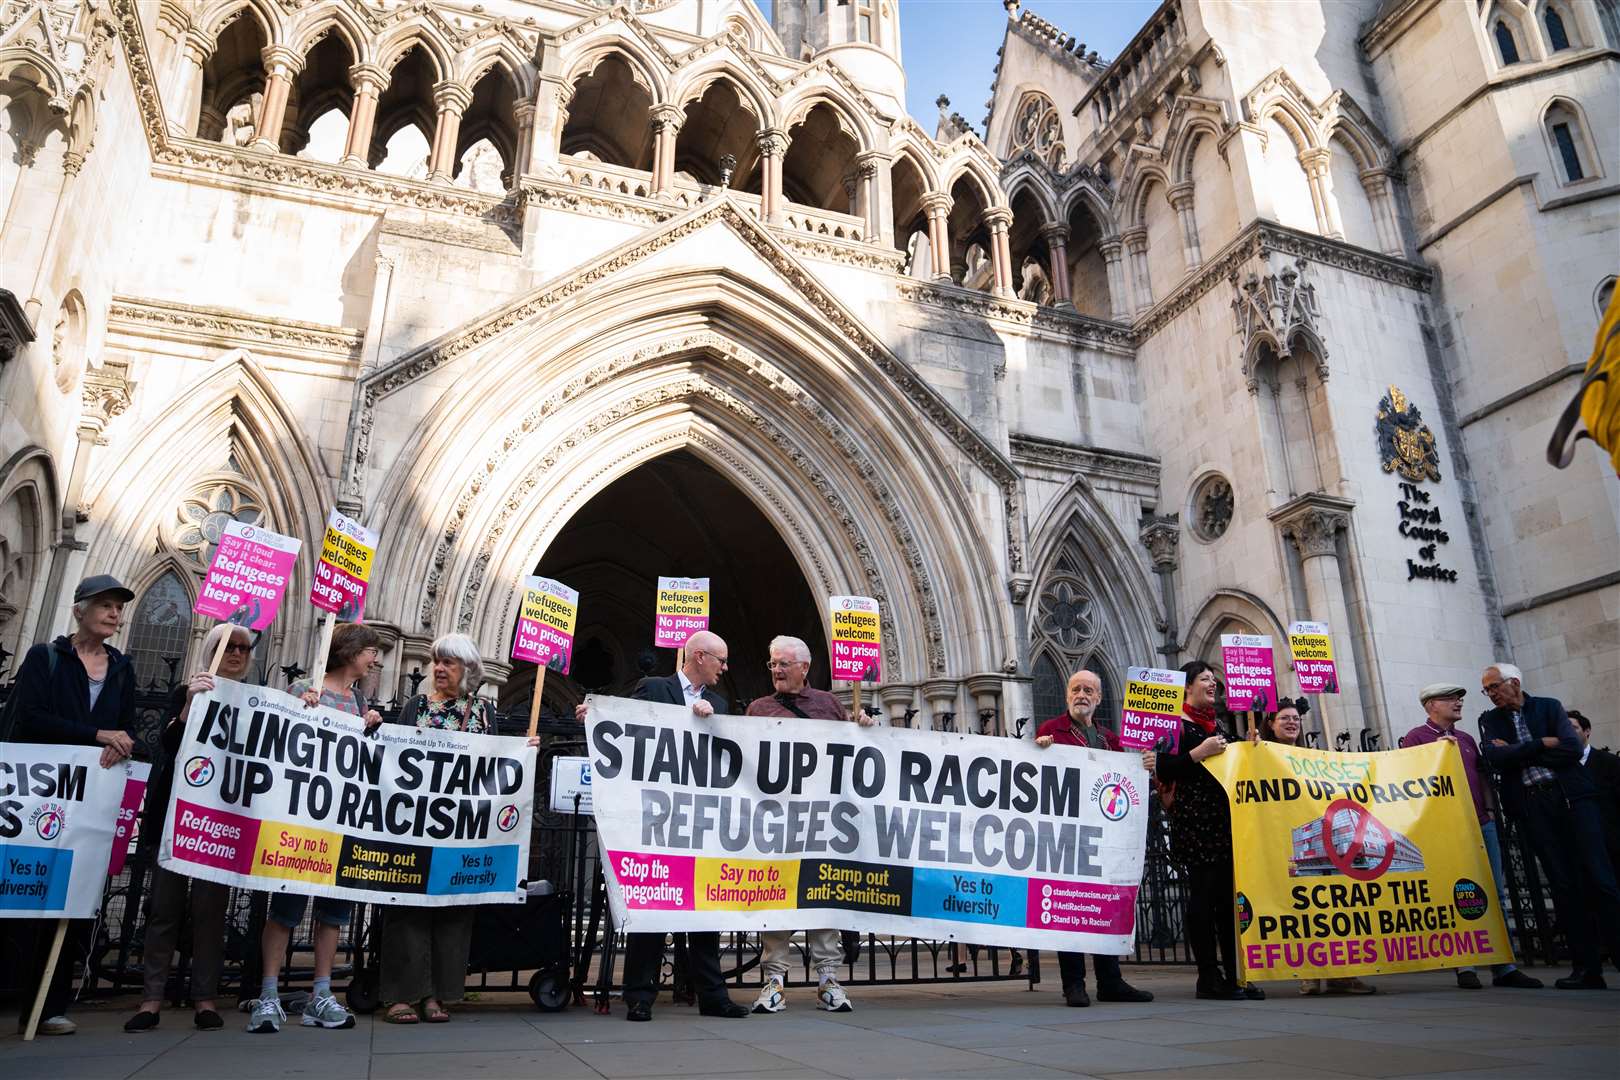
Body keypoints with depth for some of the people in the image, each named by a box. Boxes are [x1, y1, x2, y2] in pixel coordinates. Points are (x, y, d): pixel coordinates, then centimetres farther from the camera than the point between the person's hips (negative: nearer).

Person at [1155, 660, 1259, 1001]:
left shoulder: (1216, 723, 21)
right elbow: (1164, 771, -13)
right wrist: (1199, 753, -19)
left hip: (1224, 818, 8)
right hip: (1193, 820, -8)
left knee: (1229, 895, 7)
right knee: (1203, 894, -6)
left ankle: (1235, 975, 13)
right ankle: (1208, 977, -1)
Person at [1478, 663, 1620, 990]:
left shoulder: (1548, 707, 9)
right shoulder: (1489, 720, 13)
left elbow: (1572, 749, -7)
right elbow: (1495, 758, -5)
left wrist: (1518, 752, -6)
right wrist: (1542, 745, -7)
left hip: (1572, 797, -1)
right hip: (1532, 806, 1)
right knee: (1563, 885, 1)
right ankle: (1587, 968, 4)